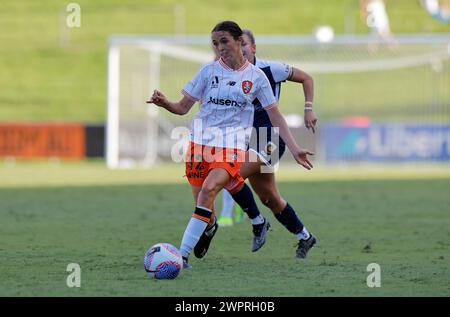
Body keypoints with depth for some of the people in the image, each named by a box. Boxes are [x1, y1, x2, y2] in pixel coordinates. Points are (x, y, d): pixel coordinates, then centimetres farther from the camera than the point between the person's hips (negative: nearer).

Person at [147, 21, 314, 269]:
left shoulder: (256, 76, 5)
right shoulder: (209, 70, 6)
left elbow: (275, 116, 9)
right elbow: (183, 107, 8)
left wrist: (294, 149, 3)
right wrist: (164, 103, -14)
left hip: (233, 146, -2)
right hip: (200, 141, 2)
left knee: (209, 189, -28)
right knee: (205, 212, -4)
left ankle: (183, 254, -33)